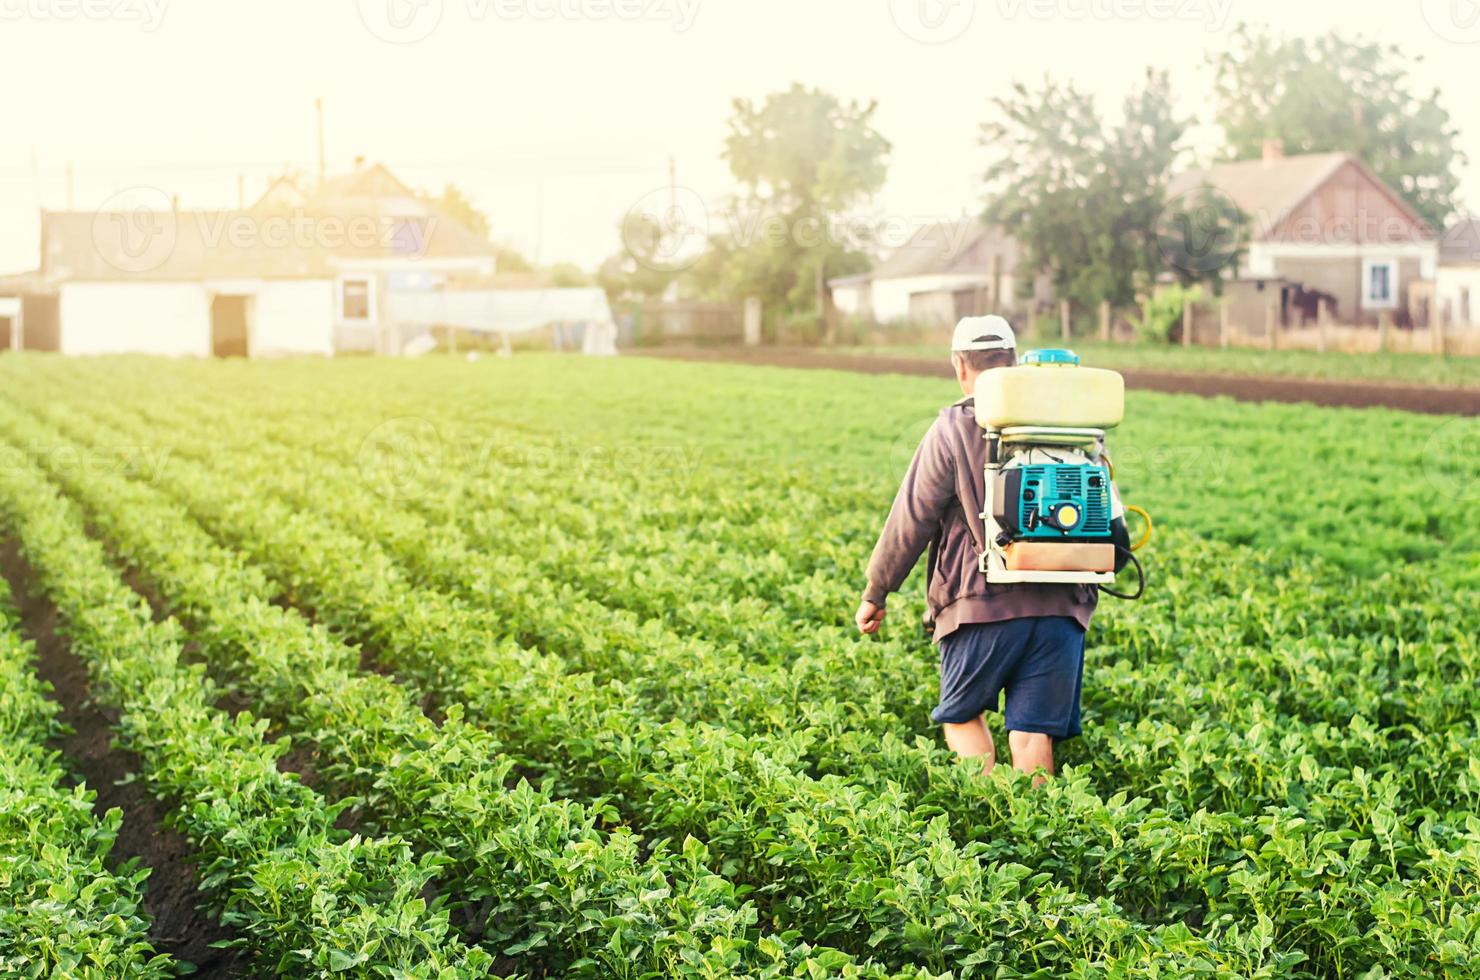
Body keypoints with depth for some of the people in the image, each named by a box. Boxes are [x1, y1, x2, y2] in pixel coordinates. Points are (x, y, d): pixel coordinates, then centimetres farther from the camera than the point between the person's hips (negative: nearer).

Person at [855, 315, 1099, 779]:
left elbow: (911, 520, -2)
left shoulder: (953, 430, -3)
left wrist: (875, 594, 8)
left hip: (985, 603, -3)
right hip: (1062, 604, 3)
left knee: (961, 714, 14)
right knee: (1034, 731, 5)